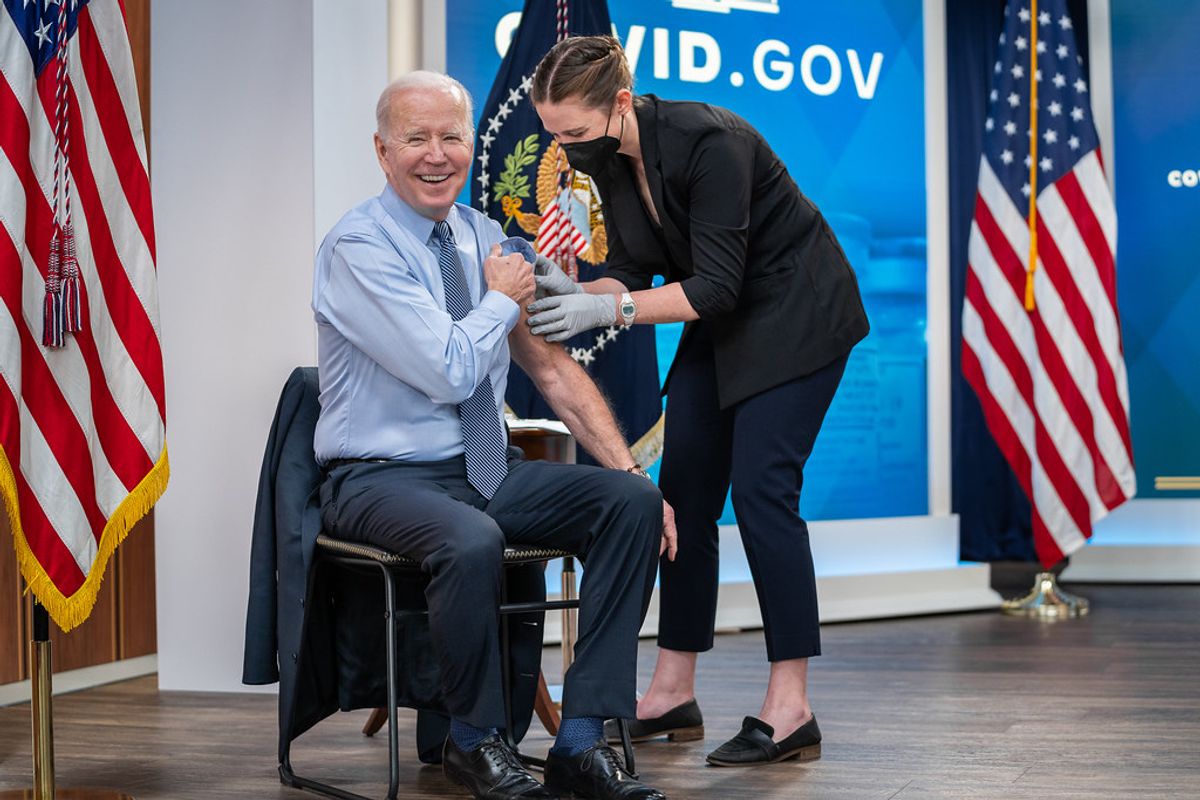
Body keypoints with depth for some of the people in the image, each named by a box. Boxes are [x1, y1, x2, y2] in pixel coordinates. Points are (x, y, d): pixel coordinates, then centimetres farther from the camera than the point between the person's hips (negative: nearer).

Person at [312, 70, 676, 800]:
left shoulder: (483, 238, 9)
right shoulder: (358, 247, -13)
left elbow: (551, 366, 9)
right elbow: (450, 373, -22)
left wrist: (629, 468, -1)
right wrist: (503, 298, -4)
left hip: (488, 471, 7)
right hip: (386, 480, -7)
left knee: (634, 502, -15)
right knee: (472, 543, -38)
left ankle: (582, 740, -11)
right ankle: (475, 741, -10)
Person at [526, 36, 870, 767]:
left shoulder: (707, 141, -30)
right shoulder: (609, 160, -7)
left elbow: (715, 285, -30)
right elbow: (634, 269, 0)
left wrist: (608, 310, -34)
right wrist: (577, 293, -19)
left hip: (797, 311, -8)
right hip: (723, 321, 8)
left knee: (761, 488, -15)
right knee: (684, 491, 3)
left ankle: (791, 710, -10)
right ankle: (674, 693, 10)